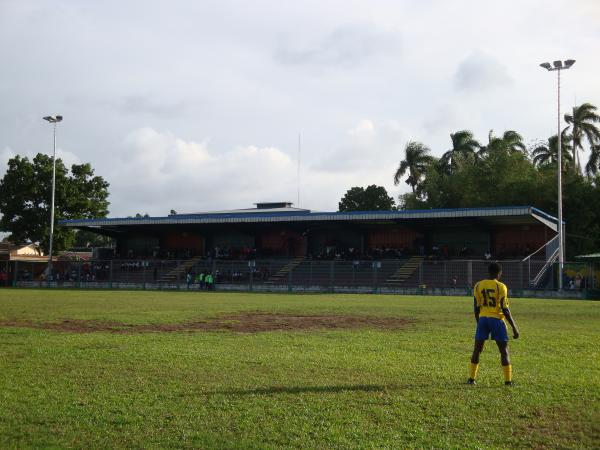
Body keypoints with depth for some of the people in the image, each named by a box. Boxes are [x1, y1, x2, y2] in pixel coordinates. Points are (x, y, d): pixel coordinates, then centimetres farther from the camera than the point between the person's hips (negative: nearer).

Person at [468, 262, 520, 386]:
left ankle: (472, 378, 12)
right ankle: (508, 380, 5)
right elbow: (505, 309, -11)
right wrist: (514, 327, -6)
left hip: (483, 319, 3)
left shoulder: (478, 286, 5)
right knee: (504, 351, 6)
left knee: (477, 350, 11)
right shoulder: (501, 287, -7)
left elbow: (476, 308, 8)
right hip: (497, 319, -3)